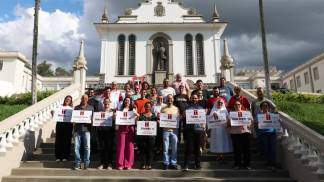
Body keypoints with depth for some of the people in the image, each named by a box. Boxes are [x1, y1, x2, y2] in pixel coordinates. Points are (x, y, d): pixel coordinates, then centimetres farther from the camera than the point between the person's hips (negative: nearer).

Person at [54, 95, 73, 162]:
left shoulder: (71, 108, 10)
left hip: (68, 125, -1)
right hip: (60, 124, 1)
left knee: (67, 141, 1)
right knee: (58, 140, 1)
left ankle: (65, 156, 9)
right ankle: (58, 156, 10)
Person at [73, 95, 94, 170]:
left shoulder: (91, 108, 14)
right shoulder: (76, 107, 16)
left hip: (86, 129, -1)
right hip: (77, 129, 1)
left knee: (87, 147, -4)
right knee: (76, 147, 0)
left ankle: (86, 163, 6)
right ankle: (78, 163, 9)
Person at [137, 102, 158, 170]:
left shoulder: (154, 115, 10)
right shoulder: (141, 115, 10)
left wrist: (158, 118, -10)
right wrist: (137, 118, -11)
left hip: (151, 135, 0)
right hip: (142, 135, 0)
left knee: (150, 149, 2)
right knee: (142, 149, 2)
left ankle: (149, 164, 11)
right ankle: (143, 164, 11)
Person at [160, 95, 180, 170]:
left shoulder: (176, 109, 11)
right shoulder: (163, 109, 8)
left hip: (174, 130, 1)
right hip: (166, 130, -1)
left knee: (174, 148, 4)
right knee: (165, 148, 1)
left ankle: (173, 163, 13)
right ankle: (166, 163, 10)